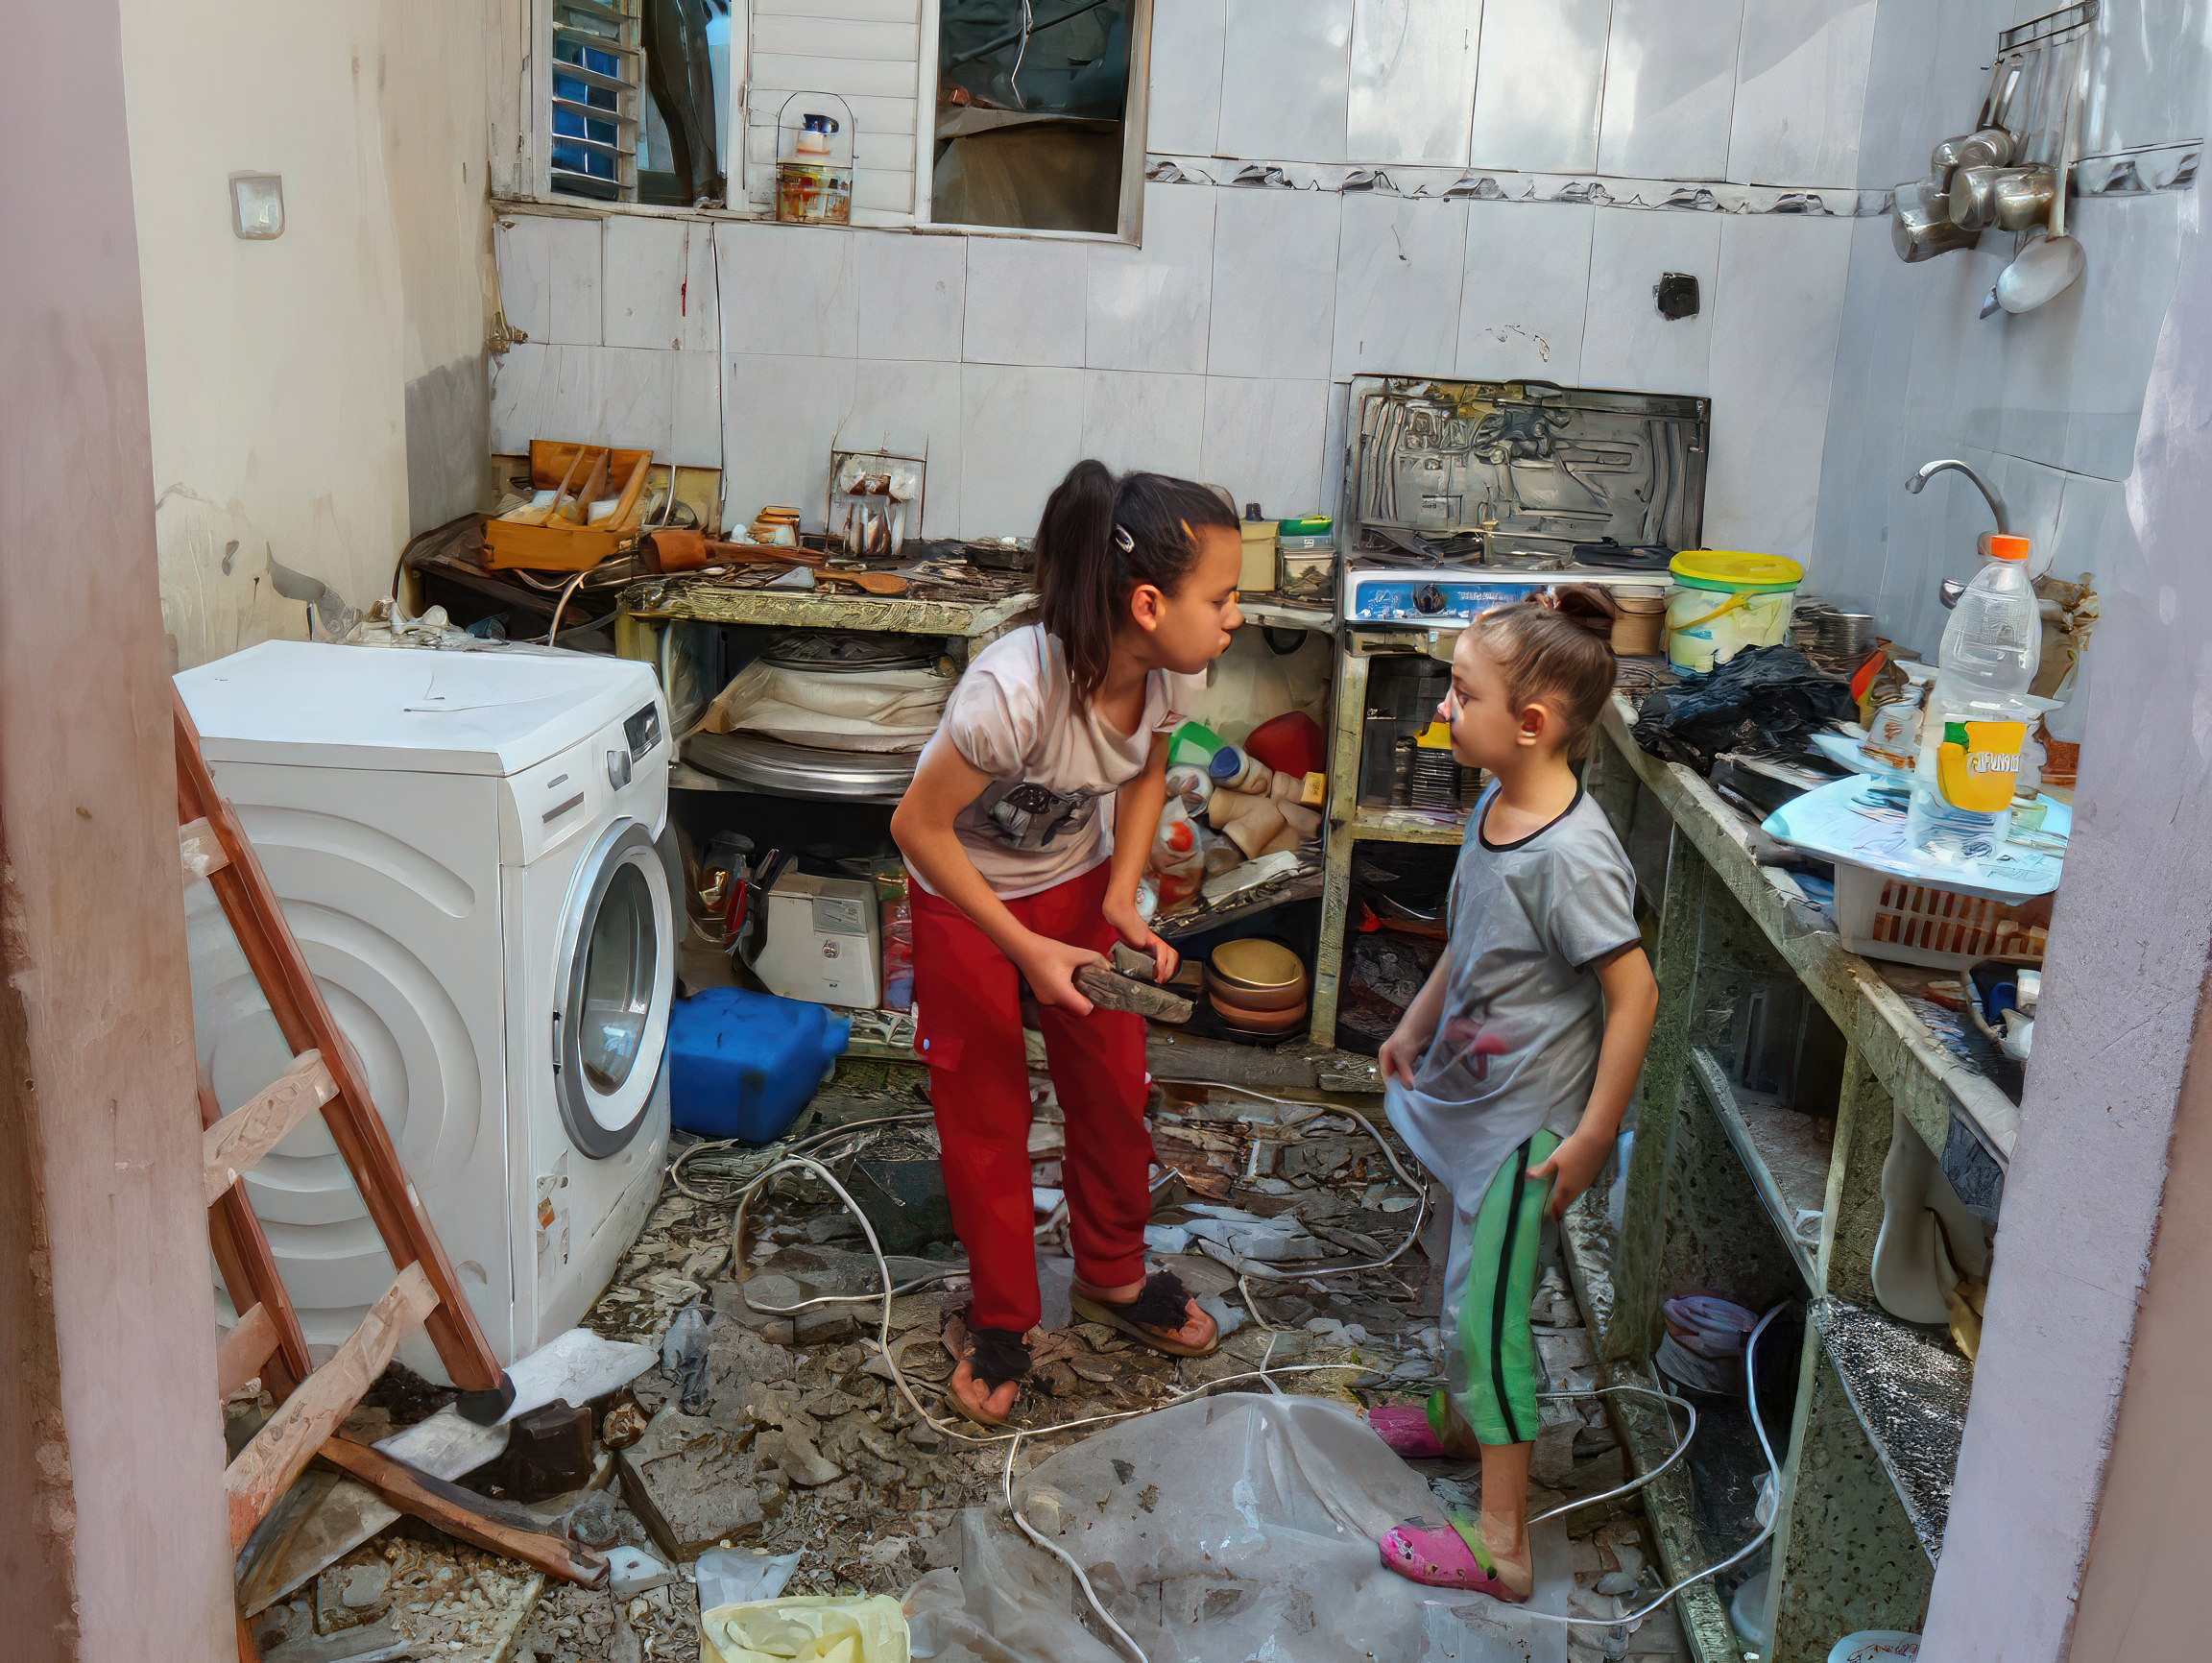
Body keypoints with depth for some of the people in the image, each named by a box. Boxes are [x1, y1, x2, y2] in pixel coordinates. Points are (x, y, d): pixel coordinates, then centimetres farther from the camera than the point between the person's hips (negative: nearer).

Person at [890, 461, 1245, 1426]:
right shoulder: (1014, 691, -40)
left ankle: (1112, 1275, 39)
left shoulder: (1169, 671, -21)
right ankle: (1002, 1321, 28)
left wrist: (1121, 901, -12)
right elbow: (919, 826, -27)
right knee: (985, 1113, 6)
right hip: (966, 894, -5)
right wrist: (1026, 950, -26)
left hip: (1078, 882, 5)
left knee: (1114, 1087, 14)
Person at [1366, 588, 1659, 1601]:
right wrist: (1417, 1024, 18)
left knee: (1484, 1311, 0)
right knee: (1467, 1281, 26)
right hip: (1475, 1097, 9)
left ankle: (1500, 1545, 13)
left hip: (1526, 1123, -9)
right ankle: (1463, 1419, 50)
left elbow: (1633, 994, -25)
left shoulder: (1570, 855, -29)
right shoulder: (1496, 807, -2)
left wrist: (1591, 1138, -22)